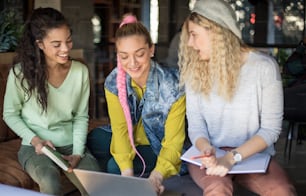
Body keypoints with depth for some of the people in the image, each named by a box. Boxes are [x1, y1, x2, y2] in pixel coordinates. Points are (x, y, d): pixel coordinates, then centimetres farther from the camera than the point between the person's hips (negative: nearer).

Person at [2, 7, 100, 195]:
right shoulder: (21, 72, -12)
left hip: (71, 145, 3)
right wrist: (34, 140, -15)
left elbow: (81, 116, 2)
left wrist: (78, 152, -10)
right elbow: (10, 114, 0)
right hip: (35, 147, -2)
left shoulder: (81, 71, -4)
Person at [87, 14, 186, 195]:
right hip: (130, 140, 5)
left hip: (160, 147, -5)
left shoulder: (173, 85, -27)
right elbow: (120, 128, -16)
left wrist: (157, 176, -42)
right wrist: (127, 171, -33)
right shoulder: (113, 83, -16)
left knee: (114, 167, -26)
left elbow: (173, 141, -25)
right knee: (94, 140, -21)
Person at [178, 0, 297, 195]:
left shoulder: (264, 66, -8)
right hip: (210, 155, 1)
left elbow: (271, 128, -9)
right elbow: (195, 125, -1)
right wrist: (207, 150, -23)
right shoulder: (194, 70, 1)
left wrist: (232, 157, -22)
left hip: (253, 154, -1)